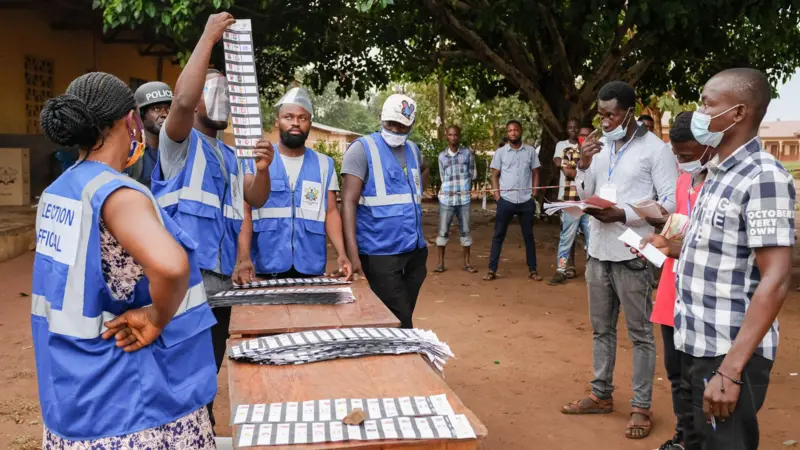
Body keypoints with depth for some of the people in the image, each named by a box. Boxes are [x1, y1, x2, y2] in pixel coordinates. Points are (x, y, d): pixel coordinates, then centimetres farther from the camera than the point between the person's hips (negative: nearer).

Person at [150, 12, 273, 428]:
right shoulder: (179, 142, -1)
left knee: (210, 367, 17)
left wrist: (263, 169, -11)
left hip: (220, 276, 8)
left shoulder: (230, 156, 20)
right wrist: (209, 36, -18)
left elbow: (256, 199, 11)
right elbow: (182, 99, -22)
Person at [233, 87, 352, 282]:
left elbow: (331, 212, 7)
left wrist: (341, 254, -9)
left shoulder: (324, 165, 9)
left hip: (311, 268, 2)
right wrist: (243, 258, -15)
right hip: (265, 269, -2)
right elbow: (246, 213, -1)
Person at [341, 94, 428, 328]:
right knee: (399, 323, -8)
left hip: (415, 250, 7)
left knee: (404, 318, 14)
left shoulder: (413, 149, 11)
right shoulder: (362, 149, -8)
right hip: (381, 253, -7)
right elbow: (348, 202, -16)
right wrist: (352, 253, -24)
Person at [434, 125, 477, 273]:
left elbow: (473, 174, 4)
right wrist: (451, 185, -2)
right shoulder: (442, 156, 7)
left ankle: (467, 262, 16)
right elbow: (443, 177, 9)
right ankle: (441, 262, 10)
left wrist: (461, 183, 0)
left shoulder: (468, 152, 2)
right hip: (446, 198, 1)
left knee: (465, 231, 6)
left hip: (464, 198, 0)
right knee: (443, 231, 2)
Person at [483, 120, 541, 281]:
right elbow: (495, 175, 5)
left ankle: (532, 270, 17)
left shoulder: (530, 151, 4)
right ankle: (492, 270, 7)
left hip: (526, 201, 1)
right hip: (506, 200, -1)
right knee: (498, 235, 3)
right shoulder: (500, 152, 2)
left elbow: (535, 173, 9)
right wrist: (497, 194, -6)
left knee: (528, 235, 9)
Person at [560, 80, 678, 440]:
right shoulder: (599, 146, 10)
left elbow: (671, 202, -12)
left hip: (632, 253, -6)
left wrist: (623, 215, -20)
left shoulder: (655, 148, -8)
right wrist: (583, 166, -5)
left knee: (640, 333, 3)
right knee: (601, 328, 16)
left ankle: (641, 407, 11)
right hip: (598, 251, 7)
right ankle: (601, 395, 28)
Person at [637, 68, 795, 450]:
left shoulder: (764, 177, -16)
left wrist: (730, 369, -26)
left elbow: (775, 281, -22)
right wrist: (674, 248, 9)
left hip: (728, 354, -9)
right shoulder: (719, 173, 12)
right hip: (698, 345, 9)